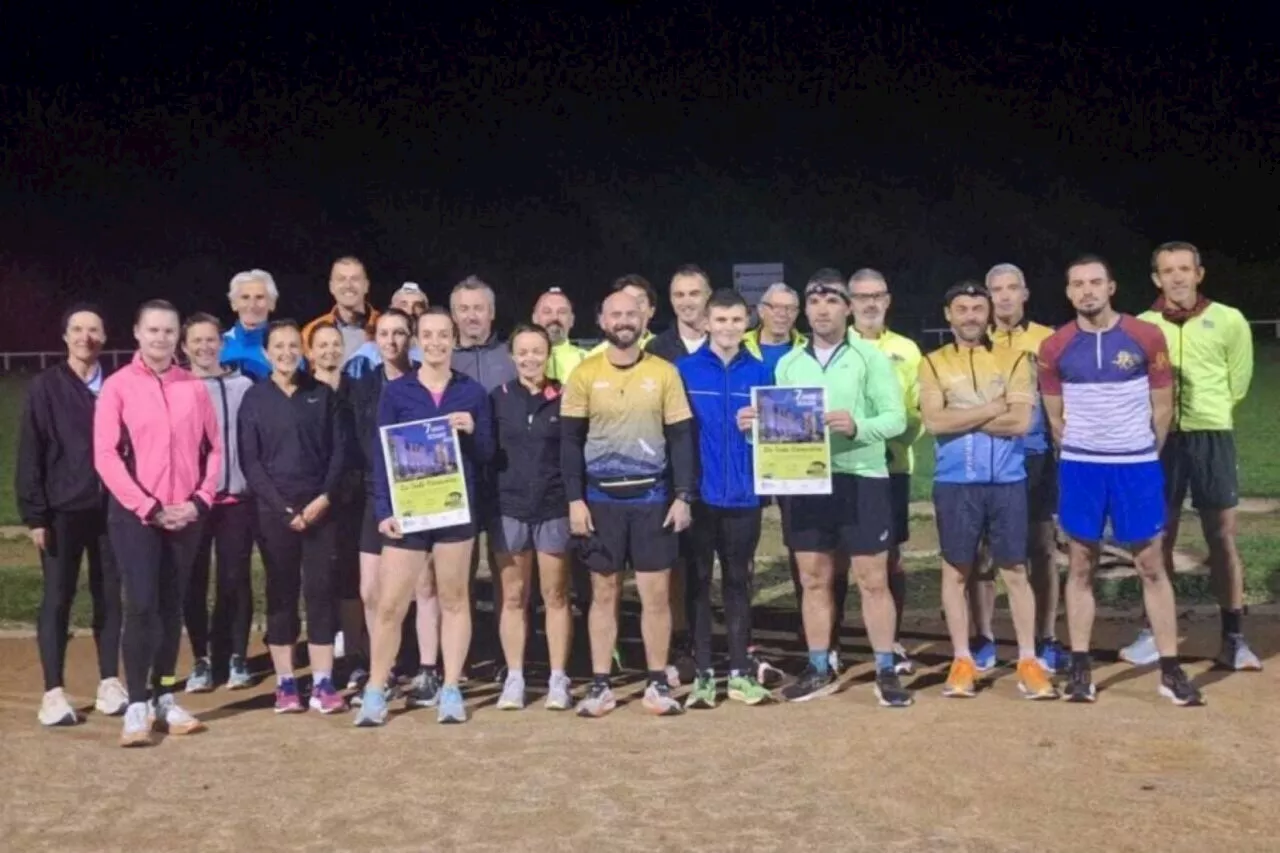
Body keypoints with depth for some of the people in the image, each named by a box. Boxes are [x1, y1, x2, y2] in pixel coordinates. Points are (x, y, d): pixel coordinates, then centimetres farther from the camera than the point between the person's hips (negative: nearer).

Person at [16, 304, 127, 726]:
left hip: (110, 508, 2)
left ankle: (109, 683, 18)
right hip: (63, 509, -2)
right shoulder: (45, 386, -2)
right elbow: (30, 453, -4)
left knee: (109, 595, 8)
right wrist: (34, 513, -9)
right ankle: (53, 693, 8)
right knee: (57, 598, 3)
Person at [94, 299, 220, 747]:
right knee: (141, 605, -8)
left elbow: (214, 448, 9)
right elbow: (105, 456, -8)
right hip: (134, 515, -3)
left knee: (172, 606, 8)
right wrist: (149, 508, -12)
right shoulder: (117, 386, -2)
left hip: (185, 516, 3)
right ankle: (136, 706, -3)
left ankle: (164, 698, 17)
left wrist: (200, 500, -4)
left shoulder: (194, 387, 7)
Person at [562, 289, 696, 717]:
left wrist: (683, 496, -4)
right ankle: (600, 685, 14)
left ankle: (658, 683, 14)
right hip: (601, 497, 0)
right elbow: (571, 441, 2)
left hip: (652, 496, 0)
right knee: (604, 591, 7)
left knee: (656, 592, 2)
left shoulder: (664, 372, 1)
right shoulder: (585, 373, 0)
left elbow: (681, 437, 3)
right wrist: (575, 499, -5)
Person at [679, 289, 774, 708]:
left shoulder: (760, 373, 4)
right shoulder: (685, 370, -1)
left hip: (743, 495, 1)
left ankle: (741, 671, 18)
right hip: (699, 494, -1)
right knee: (698, 582, 5)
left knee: (738, 582, 10)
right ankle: (702, 673, 12)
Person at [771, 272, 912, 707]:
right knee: (814, 579, 10)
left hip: (861, 479, -4)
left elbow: (896, 417, -7)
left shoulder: (870, 357, -2)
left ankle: (886, 671, 11)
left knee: (872, 579, 1)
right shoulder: (789, 364, 11)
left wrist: (857, 427, -24)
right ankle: (819, 670, 21)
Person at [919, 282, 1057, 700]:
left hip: (1007, 481, 0)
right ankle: (962, 661, 16)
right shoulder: (933, 363, 3)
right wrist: (993, 408, -10)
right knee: (956, 571, 6)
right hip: (955, 482, 0)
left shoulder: (1014, 359, 3)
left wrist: (962, 417, -10)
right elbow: (934, 421, -11)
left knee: (1015, 572, 5)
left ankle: (1028, 662, 12)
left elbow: (1021, 421, -9)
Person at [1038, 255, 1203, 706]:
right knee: (1080, 567, 5)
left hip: (1137, 466, -1)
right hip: (1080, 468, 1)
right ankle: (1080, 667, 12)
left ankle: (1170, 669, 10)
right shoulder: (1054, 347, -1)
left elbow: (1162, 406, 4)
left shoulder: (1146, 337, -4)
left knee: (1151, 566, 3)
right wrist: (1081, 455, 10)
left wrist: (1141, 453, 8)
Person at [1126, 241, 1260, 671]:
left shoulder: (1229, 321, -2)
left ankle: (1234, 638, 9)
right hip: (1161, 439, 1)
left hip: (1211, 437, -1)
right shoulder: (1143, 326, 0)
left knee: (1223, 537, 3)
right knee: (1160, 537, 7)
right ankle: (1155, 631, 15)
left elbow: (1237, 382, 9)